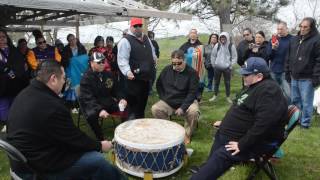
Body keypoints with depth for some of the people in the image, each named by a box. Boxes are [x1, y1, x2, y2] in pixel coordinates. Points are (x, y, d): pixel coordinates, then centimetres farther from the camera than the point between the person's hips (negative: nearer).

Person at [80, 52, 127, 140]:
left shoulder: (109, 74, 8)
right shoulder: (86, 78, -10)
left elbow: (116, 89, 14)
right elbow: (88, 98, -20)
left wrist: (121, 99, -9)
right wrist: (100, 110, -36)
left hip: (108, 102, 5)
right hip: (92, 105, -5)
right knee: (91, 115, -36)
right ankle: (100, 138, -16)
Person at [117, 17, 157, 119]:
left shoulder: (146, 38, 15)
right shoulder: (125, 41, -11)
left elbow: (152, 51, 30)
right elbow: (122, 60, -20)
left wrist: (154, 58, 10)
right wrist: (127, 72, -34)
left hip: (146, 77, 8)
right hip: (134, 79, -8)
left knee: (143, 103, 19)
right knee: (133, 105, -2)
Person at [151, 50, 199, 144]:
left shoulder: (191, 72, -12)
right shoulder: (167, 70, -1)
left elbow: (192, 93, -16)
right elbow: (159, 85, 12)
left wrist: (183, 107, -24)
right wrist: (163, 98, 1)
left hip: (186, 101, -3)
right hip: (168, 101, 3)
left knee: (194, 112, -32)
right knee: (155, 109, -21)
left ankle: (187, 134, -5)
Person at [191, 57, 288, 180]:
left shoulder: (268, 91, -25)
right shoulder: (253, 85, 9)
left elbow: (263, 124, -33)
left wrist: (242, 145, -29)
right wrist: (226, 122, 17)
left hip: (254, 141, -11)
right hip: (241, 134, 11)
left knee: (220, 157, -23)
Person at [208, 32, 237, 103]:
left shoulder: (231, 46, -5)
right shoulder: (217, 45, 0)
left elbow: (234, 57, -1)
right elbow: (213, 55, 7)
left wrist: (231, 65, -6)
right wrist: (213, 64, 6)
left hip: (227, 68, -2)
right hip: (217, 67, 2)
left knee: (227, 83, 7)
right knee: (216, 82, 12)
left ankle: (228, 97, 20)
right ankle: (215, 95, 27)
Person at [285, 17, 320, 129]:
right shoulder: (294, 40, 11)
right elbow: (288, 58, 15)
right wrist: (287, 73, 12)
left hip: (307, 78, -6)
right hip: (294, 77, 6)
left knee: (306, 102, 3)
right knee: (295, 100, 16)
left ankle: (305, 123, 16)